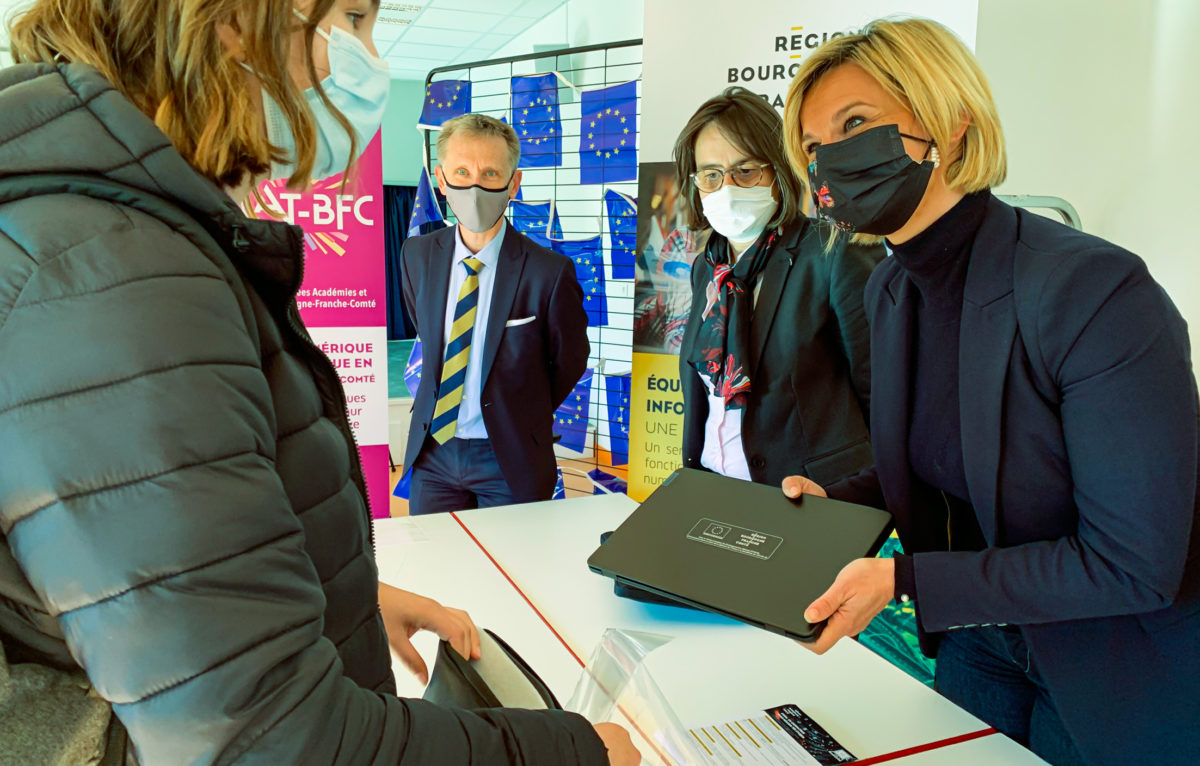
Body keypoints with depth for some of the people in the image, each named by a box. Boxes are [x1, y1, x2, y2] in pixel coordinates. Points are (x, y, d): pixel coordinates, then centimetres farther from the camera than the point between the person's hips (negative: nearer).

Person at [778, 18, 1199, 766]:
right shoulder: (890, 289, -6)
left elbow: (1132, 564, -27)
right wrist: (835, 506, -10)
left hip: (1123, 679, -6)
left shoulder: (1094, 289, -29)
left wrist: (902, 580, -28)